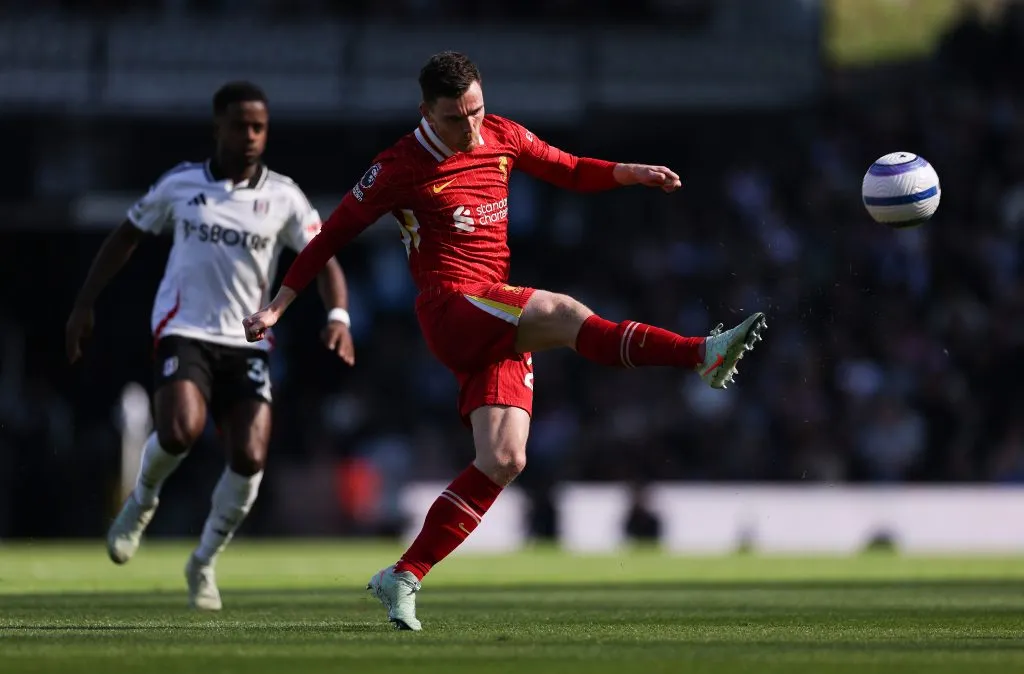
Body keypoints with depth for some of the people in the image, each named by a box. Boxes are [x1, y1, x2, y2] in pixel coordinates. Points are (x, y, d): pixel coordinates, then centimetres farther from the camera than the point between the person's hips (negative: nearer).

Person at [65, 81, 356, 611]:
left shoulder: (283, 197, 3)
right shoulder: (180, 184, 3)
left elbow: (324, 261, -2)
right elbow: (125, 237, 14)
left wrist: (338, 316, -21)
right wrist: (84, 305, 10)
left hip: (247, 343, 2)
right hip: (184, 331, -2)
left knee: (250, 457, -12)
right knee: (182, 430, -28)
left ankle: (204, 562, 12)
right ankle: (142, 502, 7)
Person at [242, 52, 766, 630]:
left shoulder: (501, 137, 12)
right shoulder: (401, 167, -3)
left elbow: (571, 172, 25)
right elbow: (334, 234, 4)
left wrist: (632, 173, 7)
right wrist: (277, 307, 3)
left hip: (500, 327, 6)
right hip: (451, 306, -6)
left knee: (504, 460, -7)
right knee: (564, 313, -30)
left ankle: (404, 578, -2)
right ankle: (702, 355, -40)